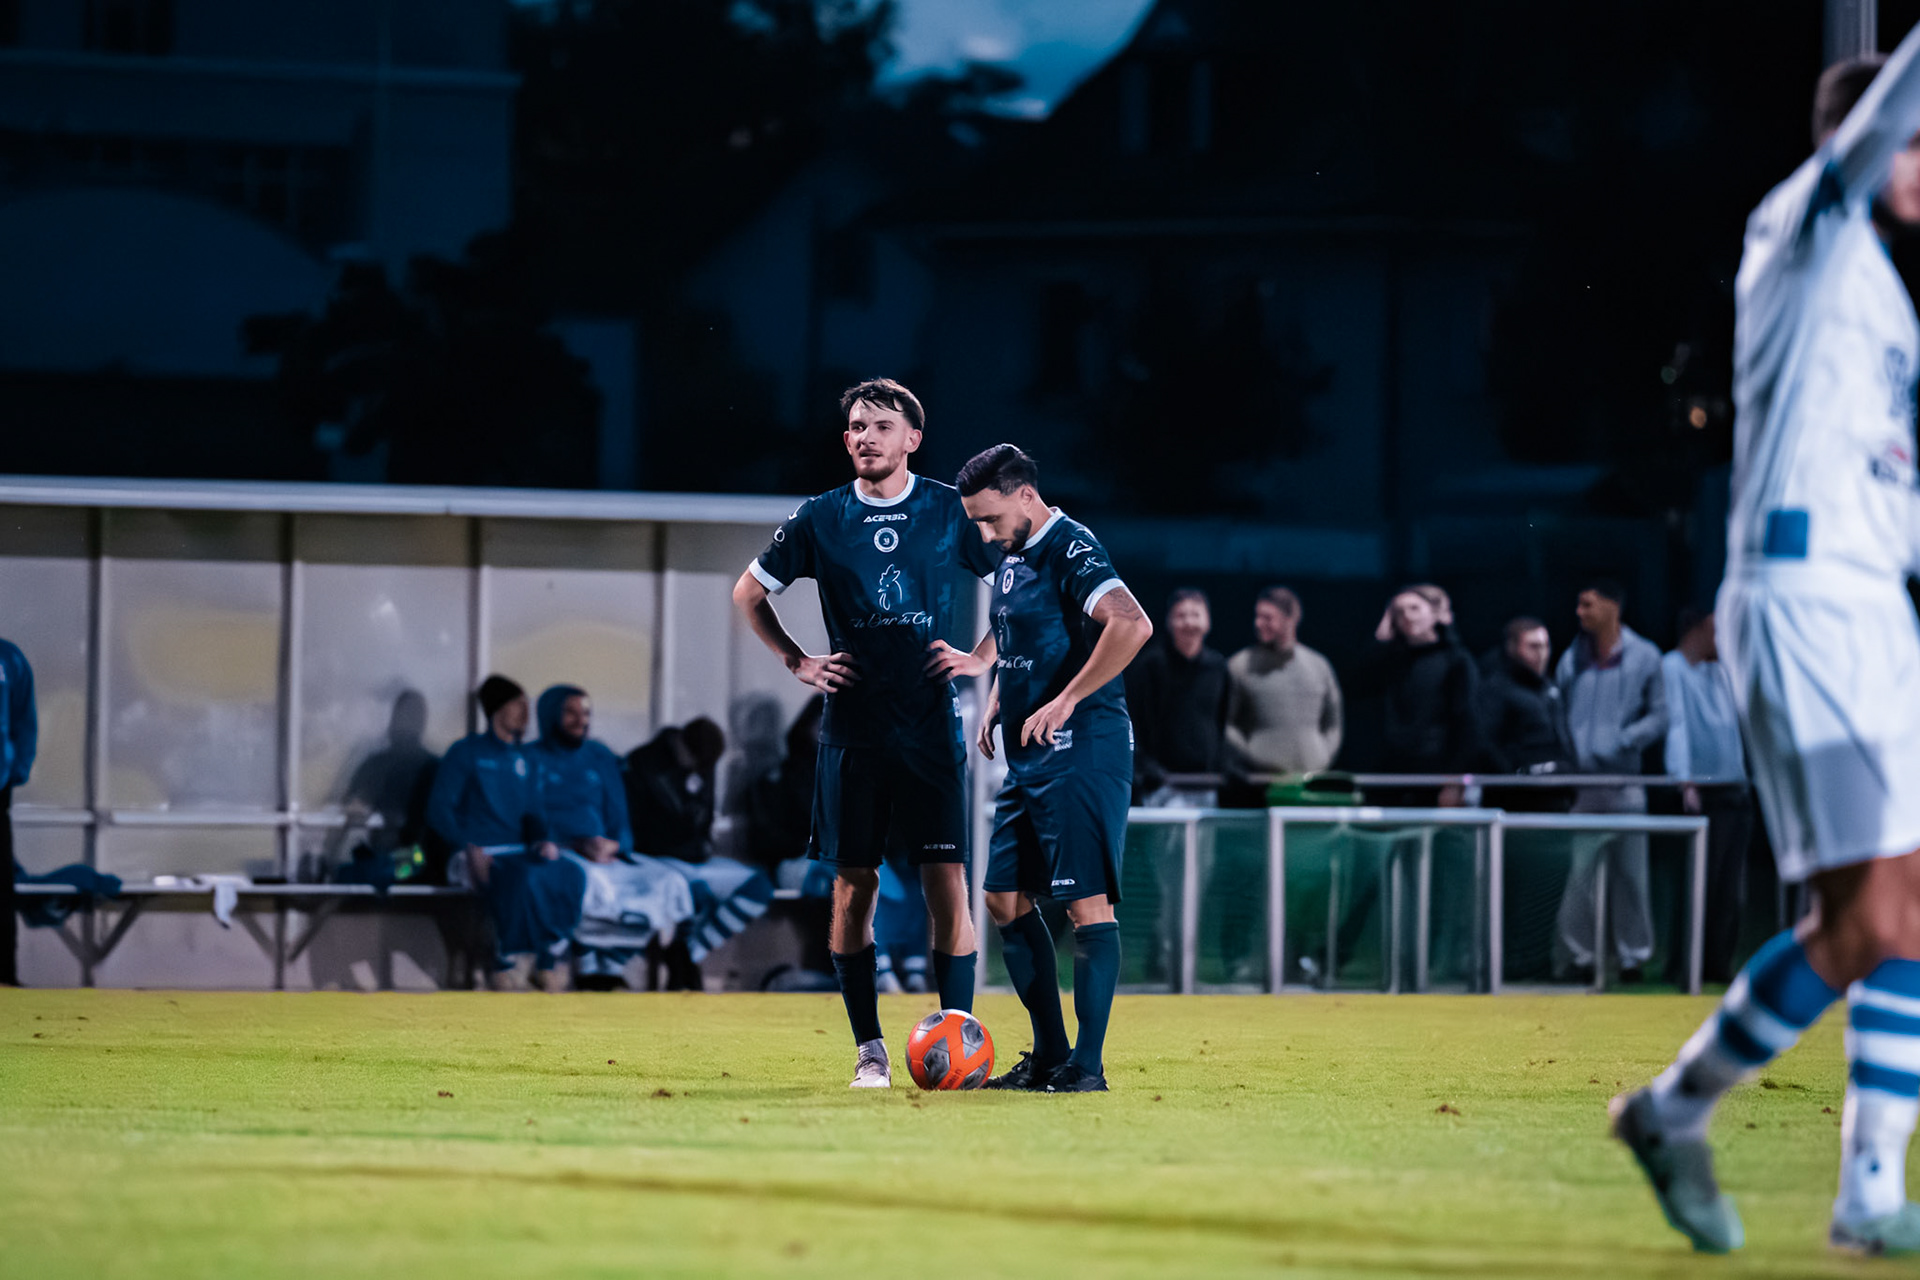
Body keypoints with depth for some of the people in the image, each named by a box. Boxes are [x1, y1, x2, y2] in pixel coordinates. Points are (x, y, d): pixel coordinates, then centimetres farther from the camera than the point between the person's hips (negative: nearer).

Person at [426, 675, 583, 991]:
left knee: (572, 876, -26)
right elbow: (439, 809, -3)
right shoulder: (466, 753, 5)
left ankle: (549, 961, -15)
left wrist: (543, 840, -4)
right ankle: (503, 962, -22)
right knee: (526, 877, -38)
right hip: (478, 856, -5)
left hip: (518, 853, 5)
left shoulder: (523, 761, 22)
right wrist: (468, 848, -18)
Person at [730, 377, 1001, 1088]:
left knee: (947, 881, -8)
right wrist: (797, 662, 9)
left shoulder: (951, 513, 2)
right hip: (852, 728, 1)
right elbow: (749, 593, 18)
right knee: (854, 883, 0)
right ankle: (868, 1050, 7)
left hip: (932, 726, -1)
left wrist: (982, 659, 2)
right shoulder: (821, 519, 5)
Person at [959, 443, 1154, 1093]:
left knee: (1088, 903, -10)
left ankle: (1088, 1064, -10)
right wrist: (996, 705, 17)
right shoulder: (1012, 558, 15)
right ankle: (1050, 1055, 15)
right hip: (1028, 759, 10)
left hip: (1081, 752, -10)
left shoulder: (1071, 549, -14)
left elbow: (1132, 626, -30)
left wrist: (1065, 702, -27)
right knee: (1006, 898, 10)